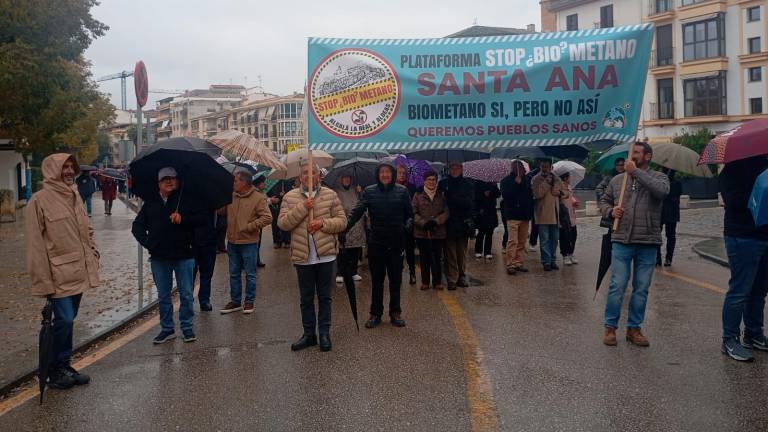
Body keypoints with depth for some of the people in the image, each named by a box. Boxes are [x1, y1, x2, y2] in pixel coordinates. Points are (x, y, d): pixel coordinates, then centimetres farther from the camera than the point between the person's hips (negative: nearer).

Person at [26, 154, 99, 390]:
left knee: (68, 320, 14)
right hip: (59, 275, -7)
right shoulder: (40, 200, -11)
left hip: (78, 273, 7)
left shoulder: (74, 197, 12)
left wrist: (92, 254, 11)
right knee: (64, 320, -7)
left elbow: (86, 230, 23)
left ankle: (64, 366, 26)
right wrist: (43, 280, -15)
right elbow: (35, 243, -13)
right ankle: (53, 371, 11)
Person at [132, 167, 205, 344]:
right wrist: (146, 242, -1)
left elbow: (201, 219, -9)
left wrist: (182, 219, -22)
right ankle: (167, 329, 23)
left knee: (186, 294, 5)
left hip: (183, 256, -3)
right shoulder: (151, 204, 8)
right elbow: (137, 226, 13)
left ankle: (187, 328, 18)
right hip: (159, 258, 3)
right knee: (163, 296, 11)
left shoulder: (186, 201, -1)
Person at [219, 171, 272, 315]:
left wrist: (250, 226, -17)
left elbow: (267, 217, -16)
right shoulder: (230, 196, 5)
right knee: (234, 273, 14)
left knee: (250, 274, 6)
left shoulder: (258, 198, -11)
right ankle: (235, 301, 25)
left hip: (249, 242, -5)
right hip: (232, 241, 6)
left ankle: (249, 301, 19)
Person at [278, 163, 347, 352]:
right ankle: (309, 334, 23)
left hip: (326, 255, -1)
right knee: (306, 299, 11)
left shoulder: (331, 195, 2)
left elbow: (342, 221, 0)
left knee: (324, 297, 9)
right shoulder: (290, 197, 3)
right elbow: (282, 223, -6)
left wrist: (323, 223, -16)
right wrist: (302, 208, -16)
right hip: (302, 257, 1)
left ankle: (324, 333, 20)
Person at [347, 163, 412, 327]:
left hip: (396, 241, 0)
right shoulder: (369, 191, 0)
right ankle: (375, 313, 19)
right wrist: (345, 226, -23)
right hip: (376, 242, 0)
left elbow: (409, 214, 9)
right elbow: (357, 211, -9)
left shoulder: (402, 191, 1)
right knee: (376, 279, 8)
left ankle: (395, 313, 20)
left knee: (395, 278, 9)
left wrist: (406, 227, -7)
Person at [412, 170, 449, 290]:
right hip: (422, 232, -1)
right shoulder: (418, 195, 3)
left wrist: (436, 221, -13)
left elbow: (446, 212, 3)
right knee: (424, 258, 6)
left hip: (438, 232, 1)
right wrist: (424, 223, -15)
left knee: (437, 258, 4)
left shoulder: (441, 196, 8)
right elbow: (413, 213, -3)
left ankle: (437, 281, 14)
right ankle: (425, 282, 15)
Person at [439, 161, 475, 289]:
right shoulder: (444, 183, 3)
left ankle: (462, 277, 20)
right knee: (450, 253, 0)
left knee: (462, 253, 10)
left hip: (463, 223, 1)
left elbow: (470, 202, -3)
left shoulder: (468, 184, 6)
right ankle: (451, 279, 4)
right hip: (449, 223, -1)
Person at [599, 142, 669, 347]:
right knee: (617, 286, -1)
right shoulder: (617, 180, 9)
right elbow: (604, 200, 19)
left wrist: (636, 172, -20)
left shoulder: (658, 177, 2)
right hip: (622, 241, 0)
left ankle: (634, 328, 21)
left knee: (641, 289, 9)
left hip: (648, 244, 0)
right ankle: (610, 327, 11)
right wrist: (610, 211, -3)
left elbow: (662, 191, -21)